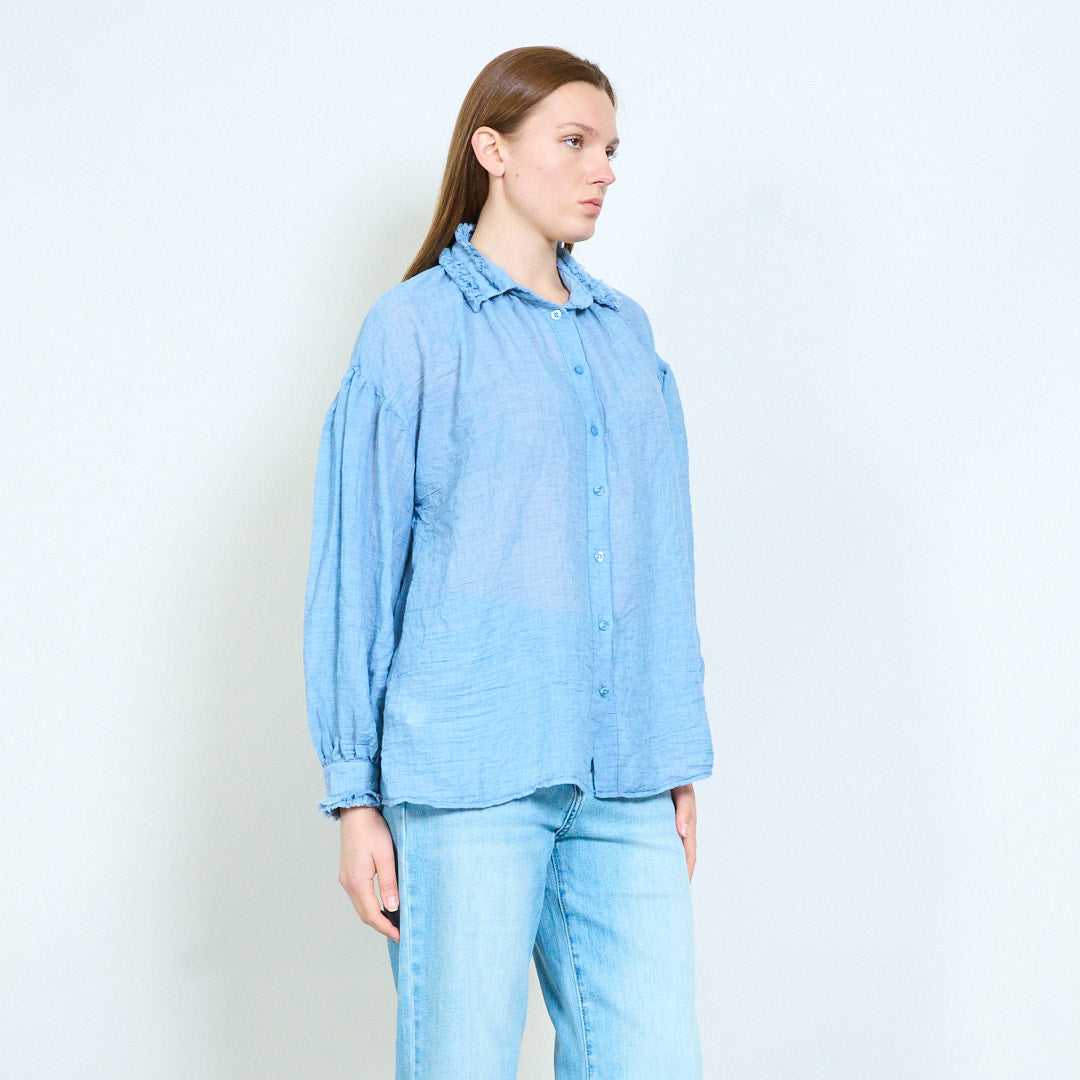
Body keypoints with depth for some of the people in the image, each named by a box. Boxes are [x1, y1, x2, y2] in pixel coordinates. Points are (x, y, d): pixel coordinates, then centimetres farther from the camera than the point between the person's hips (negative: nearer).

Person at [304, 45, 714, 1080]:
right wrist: (355, 795, -3)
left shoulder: (626, 332, 14)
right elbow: (355, 571, 0)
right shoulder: (414, 328, 0)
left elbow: (661, 562, 16)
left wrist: (679, 762, 12)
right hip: (471, 767, -4)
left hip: (620, 781, 5)